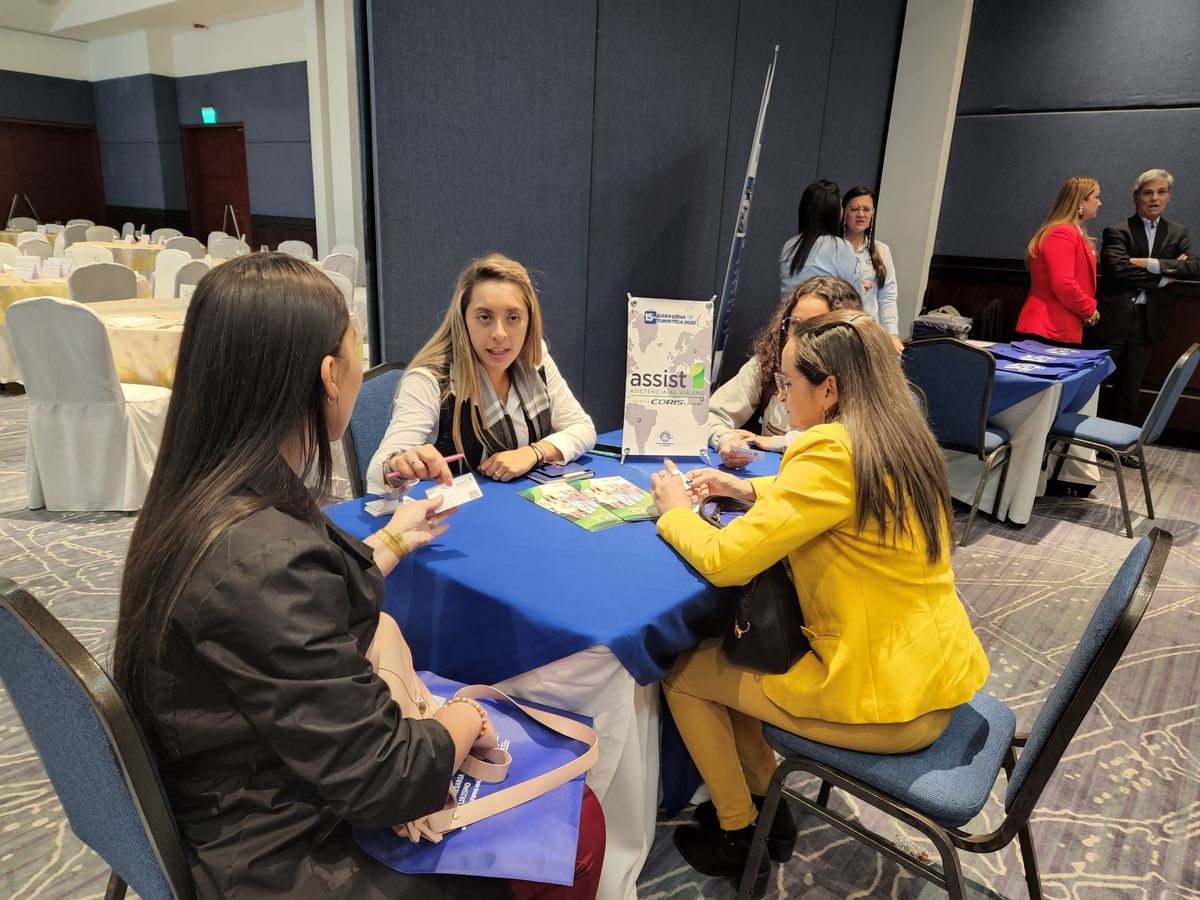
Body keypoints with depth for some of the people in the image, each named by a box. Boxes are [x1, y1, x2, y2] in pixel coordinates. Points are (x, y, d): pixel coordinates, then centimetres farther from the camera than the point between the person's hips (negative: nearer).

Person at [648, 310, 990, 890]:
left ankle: (738, 837, 27)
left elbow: (723, 561, -24)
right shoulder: (898, 438, 3)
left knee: (683, 671, 7)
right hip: (933, 675, 9)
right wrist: (749, 490, 11)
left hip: (887, 704, -9)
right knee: (732, 645, 21)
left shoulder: (832, 454, -25)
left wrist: (674, 509, -3)